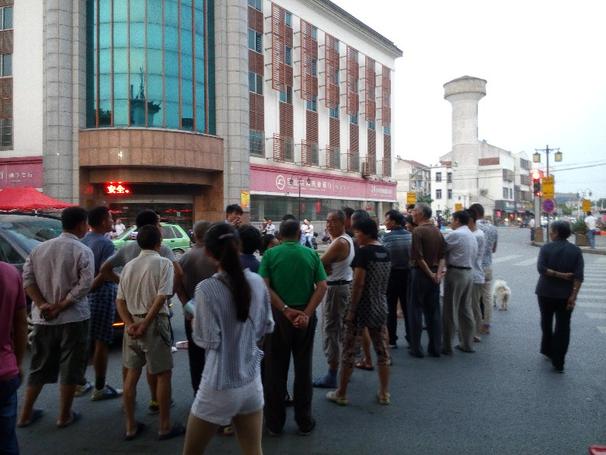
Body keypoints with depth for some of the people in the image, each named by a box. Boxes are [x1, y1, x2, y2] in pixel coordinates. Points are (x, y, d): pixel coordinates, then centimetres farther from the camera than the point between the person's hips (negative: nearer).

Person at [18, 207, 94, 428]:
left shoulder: (40, 248, 7)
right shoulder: (83, 251, -10)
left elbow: (27, 278, 1)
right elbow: (85, 284, -19)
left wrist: (42, 304, -5)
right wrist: (60, 306, -13)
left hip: (42, 318, 6)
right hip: (73, 318, -5)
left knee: (39, 367, 18)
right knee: (70, 368, 7)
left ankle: (25, 414, 26)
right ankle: (64, 416, 15)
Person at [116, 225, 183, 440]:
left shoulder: (129, 266, 9)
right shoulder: (163, 263, -9)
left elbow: (120, 300, 6)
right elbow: (161, 297, -18)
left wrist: (130, 324, -3)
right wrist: (145, 324, -15)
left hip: (132, 323, 6)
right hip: (155, 323, -6)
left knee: (132, 373, 14)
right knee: (163, 374, 5)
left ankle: (131, 426, 23)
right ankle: (165, 427, 13)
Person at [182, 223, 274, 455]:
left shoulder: (207, 288, -19)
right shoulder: (257, 282, -3)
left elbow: (208, 340, -16)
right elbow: (267, 327, 6)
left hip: (220, 387, -5)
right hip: (252, 382, 5)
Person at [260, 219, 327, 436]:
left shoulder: (270, 254, -4)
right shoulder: (311, 254, -1)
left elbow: (264, 287, -13)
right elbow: (322, 286, -8)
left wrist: (286, 310, -14)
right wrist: (306, 313, -13)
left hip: (277, 316, -1)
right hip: (305, 316, 1)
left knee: (275, 370, 11)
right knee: (303, 369, 12)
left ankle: (274, 423, 20)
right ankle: (304, 422, 21)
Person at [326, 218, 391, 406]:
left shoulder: (363, 252, -16)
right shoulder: (385, 252, 7)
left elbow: (358, 283, -20)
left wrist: (351, 310, -16)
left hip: (362, 307, -7)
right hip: (380, 307, 7)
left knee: (349, 351, 4)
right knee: (382, 350, 12)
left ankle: (341, 394, 14)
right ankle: (384, 393, 21)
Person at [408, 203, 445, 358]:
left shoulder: (418, 231, -14)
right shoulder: (437, 231, 9)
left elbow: (418, 257, -19)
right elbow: (442, 256, 5)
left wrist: (430, 274, -10)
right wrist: (438, 273, -5)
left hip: (420, 273, -7)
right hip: (434, 275, 7)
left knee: (415, 311, 3)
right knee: (433, 311, 12)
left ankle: (416, 348, 7)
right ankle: (435, 348, 17)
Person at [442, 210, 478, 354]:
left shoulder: (455, 234, -14)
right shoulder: (472, 236, 15)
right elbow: (474, 255, 14)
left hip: (455, 273, -8)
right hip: (469, 272, 8)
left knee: (450, 310, -2)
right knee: (466, 309, 14)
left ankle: (447, 346, 3)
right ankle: (467, 344, 21)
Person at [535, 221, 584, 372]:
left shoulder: (546, 248, -7)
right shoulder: (576, 250, -2)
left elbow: (541, 268, -19)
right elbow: (578, 276, -10)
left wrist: (557, 274, -14)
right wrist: (573, 296, -11)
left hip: (546, 292, 0)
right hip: (566, 294, 1)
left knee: (546, 322, 20)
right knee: (563, 327, 4)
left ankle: (548, 350, 34)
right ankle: (558, 363, 3)